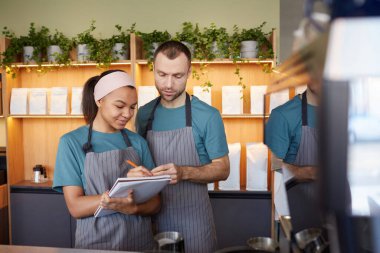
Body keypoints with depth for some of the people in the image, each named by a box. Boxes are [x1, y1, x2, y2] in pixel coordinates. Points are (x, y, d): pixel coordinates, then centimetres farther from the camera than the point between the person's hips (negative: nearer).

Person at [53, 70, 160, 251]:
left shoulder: (138, 142, -1)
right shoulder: (72, 142, -8)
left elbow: (154, 203, -1)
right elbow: (76, 207, -12)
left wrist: (133, 208, -23)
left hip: (140, 242, 3)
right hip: (95, 242, -2)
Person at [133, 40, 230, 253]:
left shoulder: (208, 116, -11)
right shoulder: (144, 114, 1)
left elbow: (223, 169, -8)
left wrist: (183, 172, -24)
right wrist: (137, 173, -11)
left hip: (193, 216, -3)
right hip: (154, 213, 3)